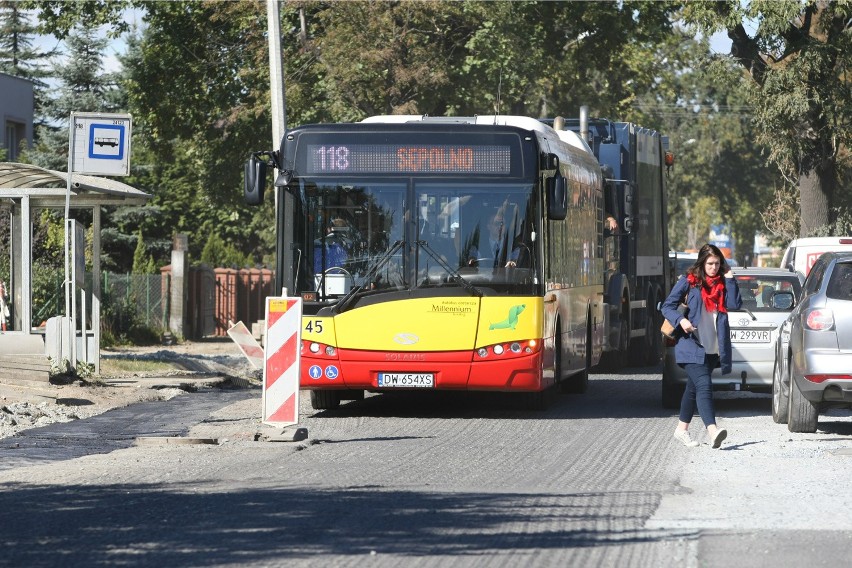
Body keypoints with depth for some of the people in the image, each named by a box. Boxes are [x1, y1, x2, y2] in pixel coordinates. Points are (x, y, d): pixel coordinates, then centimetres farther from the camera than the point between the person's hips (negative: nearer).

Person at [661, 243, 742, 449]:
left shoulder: (722, 283, 9)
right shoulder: (689, 281, -2)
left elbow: (735, 304, -5)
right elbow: (667, 306, -2)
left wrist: (730, 279, -7)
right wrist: (680, 320, -20)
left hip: (713, 348, 5)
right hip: (692, 345, -5)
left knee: (693, 388, 16)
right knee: (704, 386, -20)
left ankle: (682, 429, 28)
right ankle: (712, 430, -34)